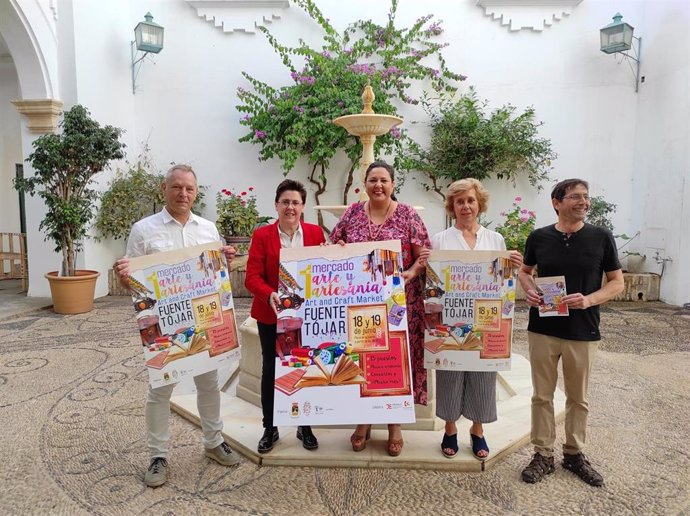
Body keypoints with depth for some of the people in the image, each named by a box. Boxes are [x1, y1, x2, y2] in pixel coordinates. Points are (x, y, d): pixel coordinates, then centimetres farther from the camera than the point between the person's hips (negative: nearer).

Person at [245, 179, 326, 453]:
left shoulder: (316, 233, 3)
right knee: (271, 370, 10)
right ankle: (270, 429, 27)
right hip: (271, 315, -1)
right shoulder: (262, 235, -3)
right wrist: (270, 295, -27)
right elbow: (252, 277, -9)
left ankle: (305, 427, 29)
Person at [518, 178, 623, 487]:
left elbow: (617, 282, 1)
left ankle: (574, 454, 33)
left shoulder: (601, 237, -3)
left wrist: (589, 300, -17)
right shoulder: (539, 237, -1)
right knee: (542, 396, 9)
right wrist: (529, 291, -8)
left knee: (578, 398, 14)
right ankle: (543, 455, 25)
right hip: (542, 329, 0)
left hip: (583, 333, 0)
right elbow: (524, 271, 14)